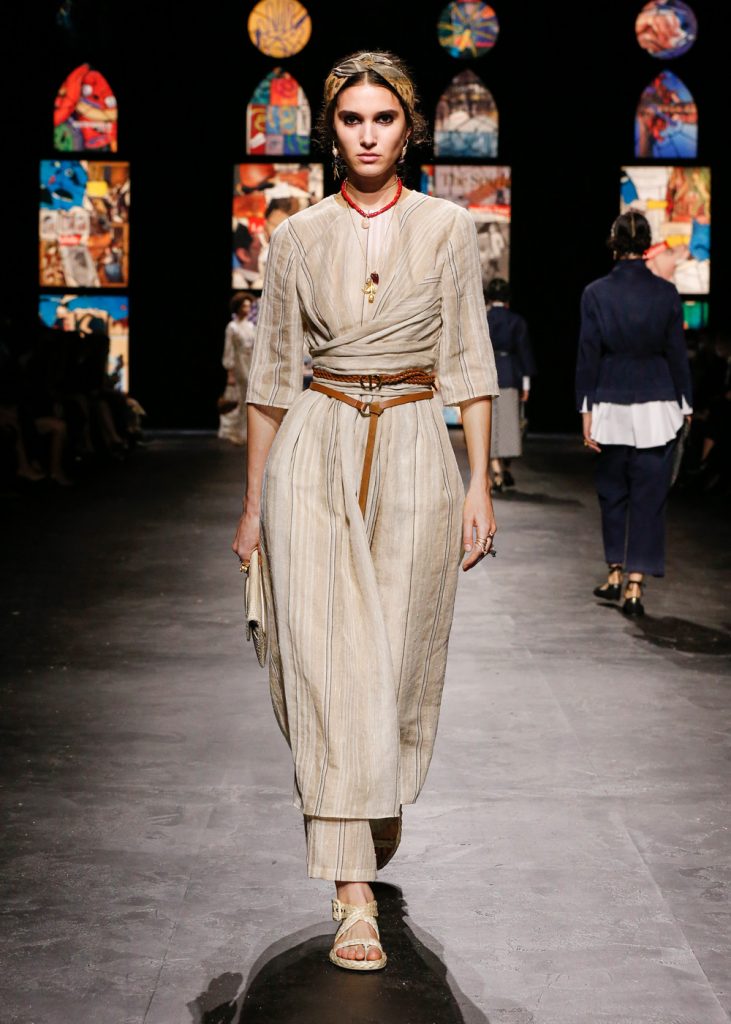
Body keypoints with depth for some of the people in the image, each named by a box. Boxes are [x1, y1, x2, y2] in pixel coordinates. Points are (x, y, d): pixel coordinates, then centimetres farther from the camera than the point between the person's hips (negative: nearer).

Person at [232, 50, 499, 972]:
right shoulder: (297, 238, 5)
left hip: (414, 454, 0)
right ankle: (354, 894, -5)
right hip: (314, 452, 0)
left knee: (401, 656, 6)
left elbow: (468, 364, 3)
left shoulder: (446, 228, 4)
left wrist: (480, 486, -2)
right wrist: (252, 502, 8)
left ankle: (379, 809, 38)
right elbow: (271, 375, 8)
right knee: (327, 656, -8)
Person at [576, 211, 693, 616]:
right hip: (657, 404, -1)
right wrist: (684, 405, 12)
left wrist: (587, 411, 2)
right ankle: (634, 585, -3)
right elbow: (677, 354, 2)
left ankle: (615, 574, 26)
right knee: (649, 496, 2)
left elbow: (588, 355, -3)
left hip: (611, 405, 1)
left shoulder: (596, 293, -5)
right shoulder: (666, 293, -4)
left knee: (612, 492, 17)